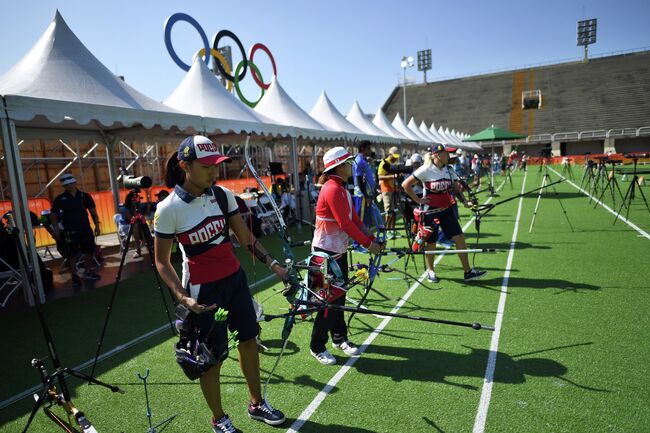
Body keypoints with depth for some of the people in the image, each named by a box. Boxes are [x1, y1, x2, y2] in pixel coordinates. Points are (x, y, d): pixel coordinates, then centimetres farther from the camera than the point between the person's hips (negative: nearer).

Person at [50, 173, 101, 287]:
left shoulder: (85, 196, 4)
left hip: (86, 229, 3)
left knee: (89, 251, 11)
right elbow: (53, 215, 0)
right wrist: (56, 229, -10)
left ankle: (88, 272, 29)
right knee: (71, 255, 1)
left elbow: (93, 211, 8)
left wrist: (97, 225, 2)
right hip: (70, 231, -3)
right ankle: (74, 276, 15)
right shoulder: (60, 199, -1)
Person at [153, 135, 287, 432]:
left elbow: (245, 238, 3)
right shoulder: (169, 209, -16)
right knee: (212, 358, 9)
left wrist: (273, 265, -6)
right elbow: (161, 261, -8)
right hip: (203, 290, -5)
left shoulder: (223, 195, -4)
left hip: (235, 279, 5)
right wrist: (184, 297, -19)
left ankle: (257, 404, 39)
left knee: (248, 341, 16)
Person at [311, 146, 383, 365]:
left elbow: (354, 218, 10)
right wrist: (367, 244, -16)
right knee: (330, 299, -1)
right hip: (326, 252, -9)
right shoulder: (332, 190, -20)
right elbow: (345, 224, -23)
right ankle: (317, 347, 14)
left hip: (339, 250, 9)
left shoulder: (341, 189, 10)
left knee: (339, 296, 17)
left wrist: (372, 238, 1)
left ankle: (339, 338, 32)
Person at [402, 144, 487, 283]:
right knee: (431, 243, 7)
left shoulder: (449, 170, 4)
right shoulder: (426, 170, -14)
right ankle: (430, 271, 29)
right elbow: (405, 184, -14)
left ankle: (468, 271, 12)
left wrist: (465, 201, -4)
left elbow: (456, 189, 12)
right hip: (430, 211, -5)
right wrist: (418, 200, -12)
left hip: (446, 210, 6)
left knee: (460, 238, 1)